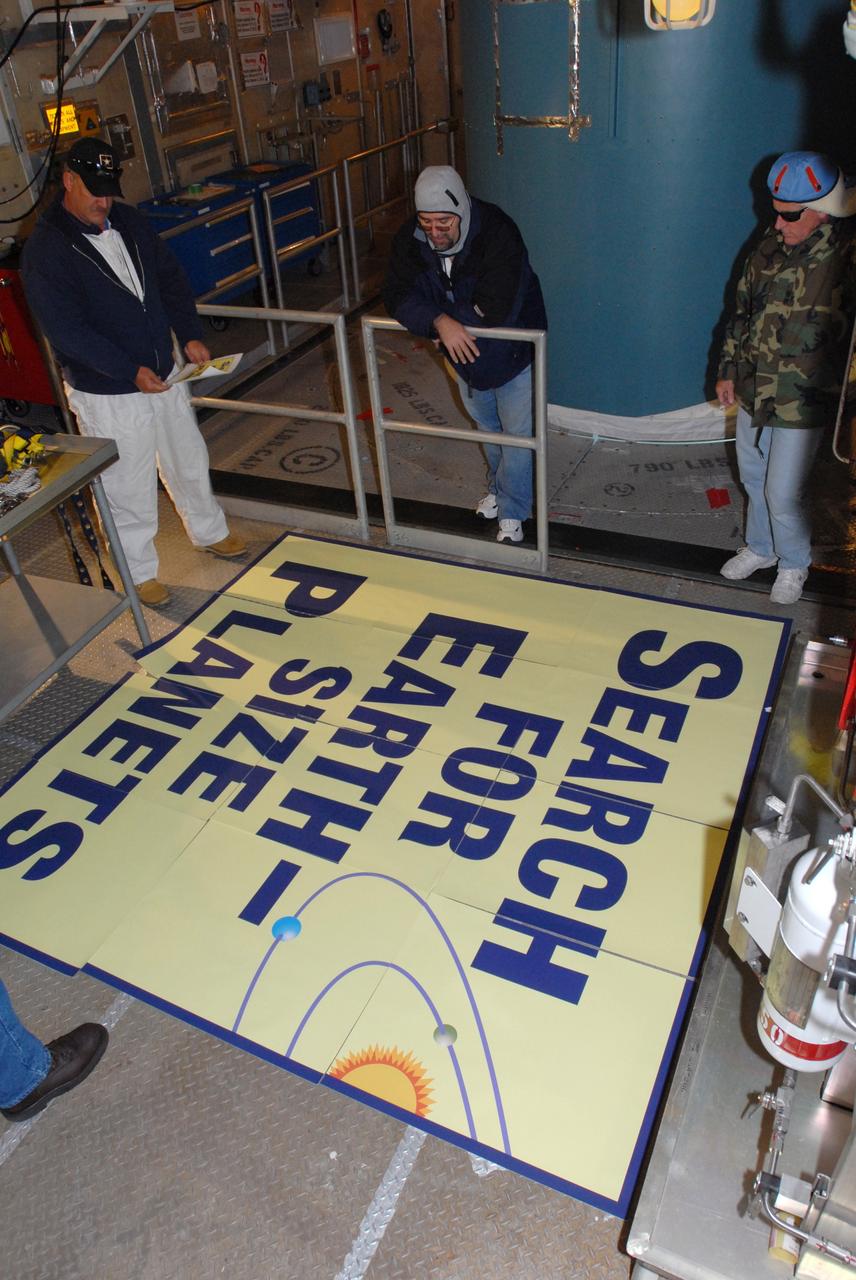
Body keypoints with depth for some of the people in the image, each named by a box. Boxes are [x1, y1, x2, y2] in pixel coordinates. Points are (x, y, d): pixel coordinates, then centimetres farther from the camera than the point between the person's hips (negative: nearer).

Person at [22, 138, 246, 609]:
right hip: (106, 394, -6)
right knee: (127, 488, 4)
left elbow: (171, 280, 11)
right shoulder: (44, 250, -16)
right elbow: (66, 330, -21)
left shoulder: (129, 222, 4)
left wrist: (190, 336, -4)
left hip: (162, 375, 7)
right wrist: (131, 371, -26)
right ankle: (138, 573, 23)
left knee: (189, 462, 21)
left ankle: (208, 531, 45)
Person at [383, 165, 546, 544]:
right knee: (485, 423, 24)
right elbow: (398, 295, -25)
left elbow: (495, 311, -41)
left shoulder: (498, 235, -35)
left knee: (516, 431, 3)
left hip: (512, 348, -5)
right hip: (463, 349, 6)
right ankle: (498, 487, 48)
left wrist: (456, 325, -27)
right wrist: (441, 321, -42)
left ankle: (512, 514, 17)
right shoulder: (410, 239, -18)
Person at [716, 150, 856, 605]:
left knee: (782, 494, 0)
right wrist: (727, 370, 11)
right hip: (753, 393, 6)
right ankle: (760, 548, 43)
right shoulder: (770, 248, 1)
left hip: (802, 403, -6)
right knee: (753, 480, 20)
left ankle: (794, 565, 26)